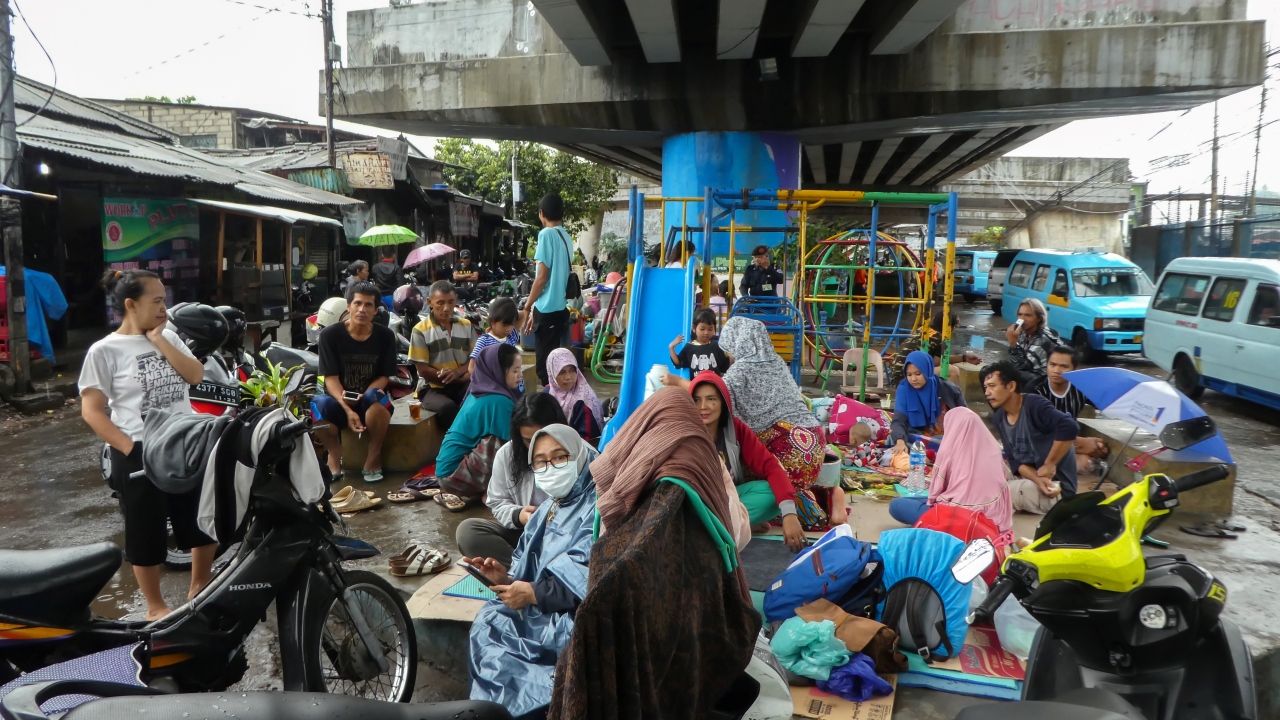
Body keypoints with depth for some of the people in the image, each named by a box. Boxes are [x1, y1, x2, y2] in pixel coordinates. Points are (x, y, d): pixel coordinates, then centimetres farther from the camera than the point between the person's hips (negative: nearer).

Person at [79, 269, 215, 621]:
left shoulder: (169, 337, 8)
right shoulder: (104, 351, -7)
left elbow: (196, 375, -5)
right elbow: (92, 411, -10)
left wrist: (158, 341, -10)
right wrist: (131, 449, -19)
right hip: (141, 454, -5)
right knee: (148, 534, 8)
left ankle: (199, 590, 33)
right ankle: (155, 607, 26)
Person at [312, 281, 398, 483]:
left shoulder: (385, 336, -3)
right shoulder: (330, 334, -6)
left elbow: (384, 376, 0)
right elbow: (331, 378, -10)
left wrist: (364, 396, -21)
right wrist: (348, 410, -25)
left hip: (370, 402, 0)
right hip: (340, 400, 0)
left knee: (376, 399, -36)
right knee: (318, 405, -34)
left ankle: (373, 460, -13)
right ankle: (335, 458, -5)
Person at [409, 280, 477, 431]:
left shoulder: (466, 325, 10)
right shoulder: (421, 331, -4)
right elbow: (424, 370, -7)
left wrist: (458, 372, -14)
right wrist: (462, 378, -12)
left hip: (463, 385, 4)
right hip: (433, 388, -3)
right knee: (447, 407, -36)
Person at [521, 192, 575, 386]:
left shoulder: (546, 234, -11)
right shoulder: (566, 237, 11)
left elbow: (542, 277, -14)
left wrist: (527, 307, -5)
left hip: (547, 308, -8)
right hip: (561, 307, 8)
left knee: (544, 365, -3)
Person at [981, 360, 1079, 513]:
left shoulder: (1034, 405, -19)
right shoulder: (999, 418, 4)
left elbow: (1069, 428, -35)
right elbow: (1014, 460, 0)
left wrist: (1049, 465, -24)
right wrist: (1038, 480, -20)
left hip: (1056, 487, -8)